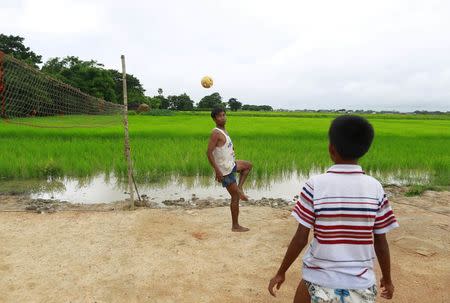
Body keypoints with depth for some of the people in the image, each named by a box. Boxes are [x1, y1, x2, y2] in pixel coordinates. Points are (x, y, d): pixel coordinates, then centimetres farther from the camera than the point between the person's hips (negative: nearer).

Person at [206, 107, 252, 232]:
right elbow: (209, 152, -25)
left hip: (231, 164, 9)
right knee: (235, 197, 0)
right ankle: (235, 226, 13)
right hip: (225, 170, -9)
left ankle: (239, 189, 17)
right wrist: (217, 171, -27)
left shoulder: (223, 131, 9)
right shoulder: (216, 133, -19)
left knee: (248, 165, 26)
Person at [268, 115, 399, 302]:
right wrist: (387, 279, 16)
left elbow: (300, 238, -12)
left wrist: (281, 273, 2)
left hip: (320, 281, -1)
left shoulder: (315, 185, -15)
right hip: (361, 284, 2)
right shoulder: (375, 188, -9)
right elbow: (381, 242, -1)